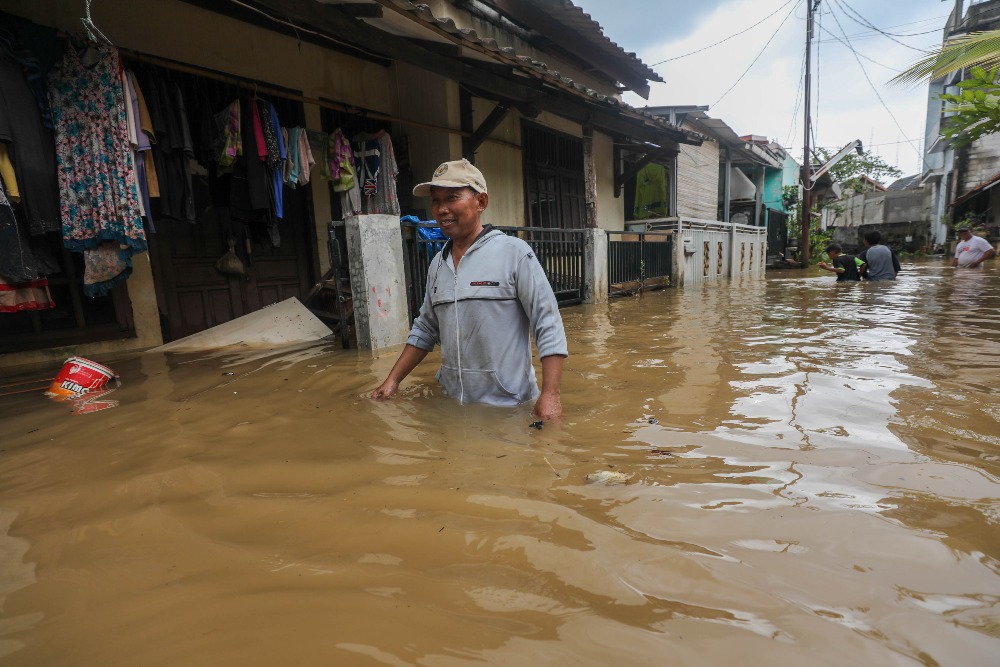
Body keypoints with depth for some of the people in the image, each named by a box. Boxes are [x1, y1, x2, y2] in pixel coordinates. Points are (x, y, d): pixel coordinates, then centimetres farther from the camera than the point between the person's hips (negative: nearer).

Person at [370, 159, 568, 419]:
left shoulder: (514, 252, -12)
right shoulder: (437, 264, 6)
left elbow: (548, 326, -15)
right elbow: (424, 330, 14)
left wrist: (550, 394, -24)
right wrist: (393, 380, 10)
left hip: (508, 405, -5)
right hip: (451, 402, 6)